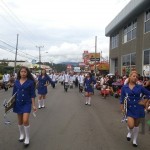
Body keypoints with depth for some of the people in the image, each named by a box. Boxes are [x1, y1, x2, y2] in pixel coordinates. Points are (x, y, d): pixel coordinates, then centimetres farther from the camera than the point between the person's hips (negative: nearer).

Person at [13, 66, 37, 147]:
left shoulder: (30, 82, -8)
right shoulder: (16, 81, 2)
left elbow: (32, 94, -6)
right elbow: (14, 93, 8)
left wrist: (33, 105, -7)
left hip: (27, 103, -4)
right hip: (18, 103, 4)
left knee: (25, 120, -13)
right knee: (20, 121, 15)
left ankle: (27, 137, 7)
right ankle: (21, 135, 37)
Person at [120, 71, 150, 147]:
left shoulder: (140, 87, -4)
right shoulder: (124, 87, -4)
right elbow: (122, 98, 1)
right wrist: (122, 108, -1)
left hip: (138, 108, 1)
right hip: (130, 108, -1)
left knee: (136, 125, 14)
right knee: (131, 125, -15)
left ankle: (134, 140, 36)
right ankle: (130, 132, 23)